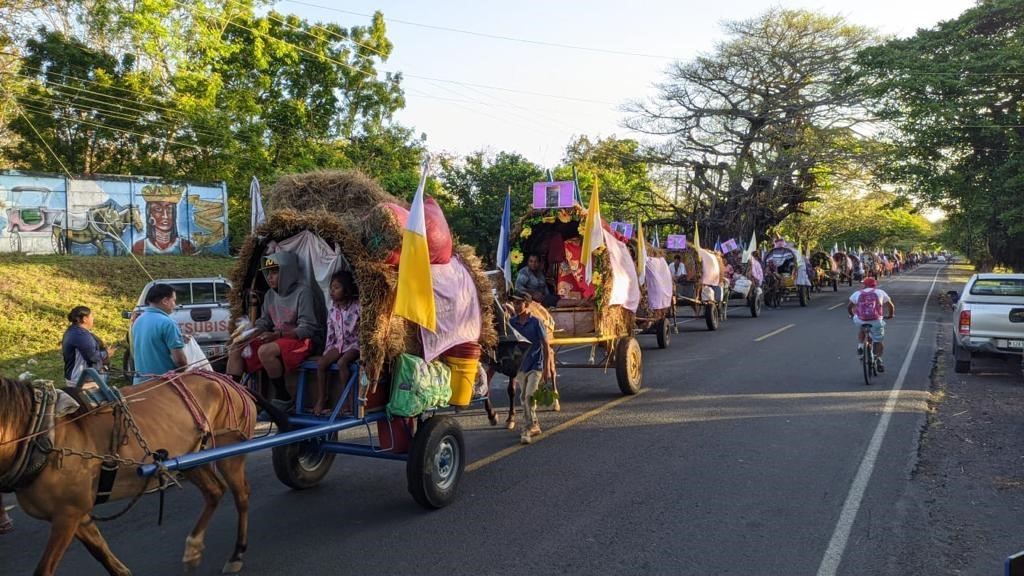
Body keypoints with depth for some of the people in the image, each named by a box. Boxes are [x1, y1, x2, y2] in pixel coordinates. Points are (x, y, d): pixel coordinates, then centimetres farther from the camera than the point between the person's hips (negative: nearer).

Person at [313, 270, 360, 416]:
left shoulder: (357, 307, -12)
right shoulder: (333, 308, 5)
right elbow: (330, 331, 9)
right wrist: (327, 350, 4)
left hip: (354, 344, -5)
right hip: (339, 344, 6)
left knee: (342, 362, -31)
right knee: (321, 363, -16)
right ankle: (321, 399, -8)